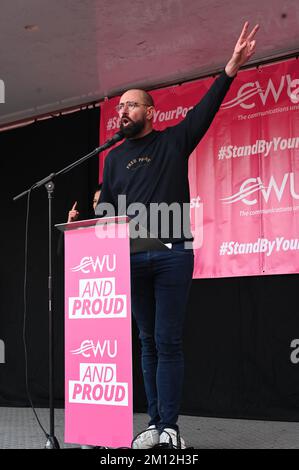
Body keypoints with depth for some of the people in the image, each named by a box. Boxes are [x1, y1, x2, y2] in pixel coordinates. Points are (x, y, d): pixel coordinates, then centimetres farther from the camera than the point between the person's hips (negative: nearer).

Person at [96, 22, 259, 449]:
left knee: (168, 343, -5)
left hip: (173, 255, -3)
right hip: (132, 258, 4)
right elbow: (105, 210, 17)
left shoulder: (175, 141, 10)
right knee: (148, 344, 7)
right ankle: (155, 425, 11)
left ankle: (170, 428, -4)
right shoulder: (114, 157, 18)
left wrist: (232, 67, -12)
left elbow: (207, 108, -1)